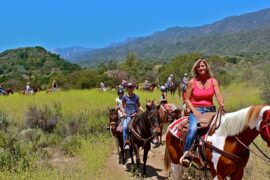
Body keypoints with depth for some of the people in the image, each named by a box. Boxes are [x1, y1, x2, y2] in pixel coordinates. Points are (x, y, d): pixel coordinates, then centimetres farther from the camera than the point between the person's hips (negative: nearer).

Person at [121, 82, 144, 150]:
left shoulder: (136, 97, 6)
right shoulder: (125, 97, 3)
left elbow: (139, 106, 14)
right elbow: (122, 106, 11)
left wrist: (143, 110, -2)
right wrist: (123, 112, -6)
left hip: (135, 114, 2)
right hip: (127, 115, -1)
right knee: (125, 127, -25)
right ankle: (126, 143, -21)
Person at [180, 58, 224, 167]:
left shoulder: (213, 81, 5)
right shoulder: (192, 82, 0)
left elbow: (218, 96, -6)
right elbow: (187, 99, 2)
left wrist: (222, 104, -28)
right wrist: (194, 111, -13)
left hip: (210, 110, 4)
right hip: (196, 110, -3)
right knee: (193, 129, -29)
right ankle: (186, 155, -21)